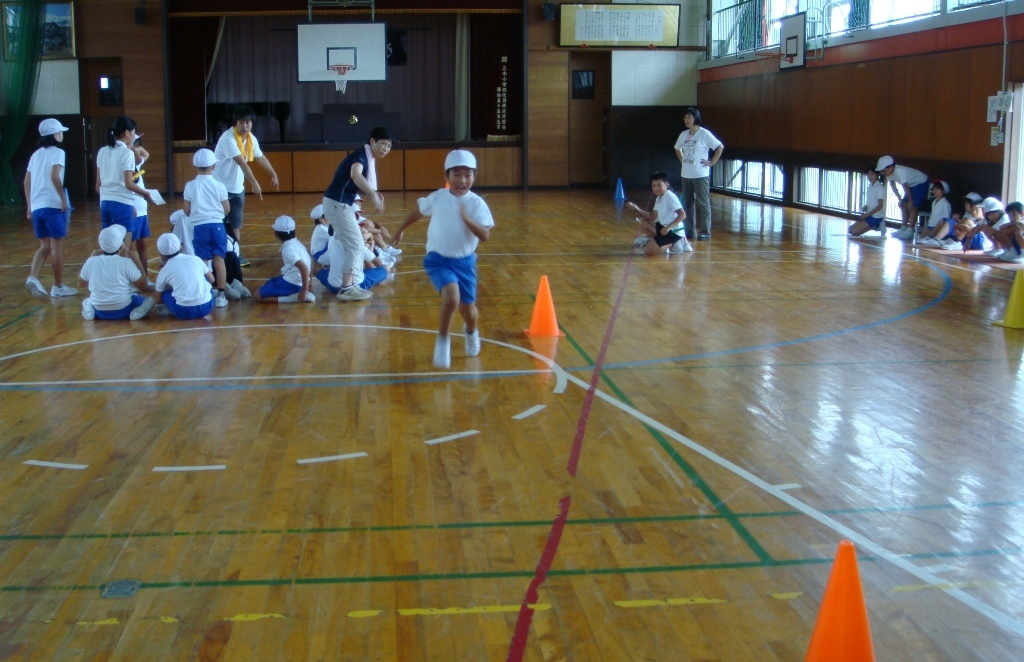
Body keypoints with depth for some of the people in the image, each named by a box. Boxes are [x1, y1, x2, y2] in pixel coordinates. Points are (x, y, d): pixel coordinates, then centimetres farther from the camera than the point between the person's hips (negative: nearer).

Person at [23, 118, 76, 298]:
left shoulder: (36, 154, 16)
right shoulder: (57, 152, -4)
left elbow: (26, 182, 14)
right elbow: (54, 176, -20)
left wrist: (29, 206, 18)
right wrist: (64, 199, -14)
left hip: (37, 206, 6)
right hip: (53, 205, -6)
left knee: (45, 245, 14)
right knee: (56, 246, 2)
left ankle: (33, 277, -7)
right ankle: (58, 287, 8)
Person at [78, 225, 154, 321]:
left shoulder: (91, 262, -6)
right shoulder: (126, 262, -15)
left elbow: (81, 284, 13)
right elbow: (143, 285, -5)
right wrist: (136, 261, -2)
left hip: (99, 312, 3)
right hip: (123, 310, -3)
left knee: (87, 301, 37)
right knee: (149, 300, 20)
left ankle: (89, 309, 4)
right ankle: (137, 311, -10)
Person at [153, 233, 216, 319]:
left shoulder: (164, 271, 6)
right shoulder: (195, 259, 10)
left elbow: (158, 300, 19)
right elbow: (211, 280, 25)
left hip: (185, 312, -2)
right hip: (207, 306, 2)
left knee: (164, 292, 24)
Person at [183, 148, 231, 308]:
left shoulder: (190, 186, -1)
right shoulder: (219, 186, -1)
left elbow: (186, 210, 1)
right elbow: (226, 209, 3)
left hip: (199, 227, 0)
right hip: (217, 225, 0)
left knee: (202, 262, 5)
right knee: (219, 259, 2)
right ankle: (220, 295, 1)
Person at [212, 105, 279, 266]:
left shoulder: (251, 138, 1)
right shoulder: (228, 138, -24)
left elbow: (261, 158, 17)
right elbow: (241, 163, -31)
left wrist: (274, 175, 24)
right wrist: (254, 184, -37)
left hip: (237, 188, 7)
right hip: (221, 187, -7)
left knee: (235, 223, 10)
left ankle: (236, 254, 17)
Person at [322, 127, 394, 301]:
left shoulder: (369, 159, 14)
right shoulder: (361, 155, -16)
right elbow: (355, 175, -38)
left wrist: (374, 196, -3)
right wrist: (374, 195, -46)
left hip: (342, 204, 10)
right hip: (337, 203, -10)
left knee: (353, 245, 16)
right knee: (355, 245, -7)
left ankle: (351, 285, 22)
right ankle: (346, 289, -5)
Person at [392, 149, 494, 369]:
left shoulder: (477, 203, -10)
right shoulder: (438, 197, -7)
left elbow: (485, 236, -18)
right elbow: (418, 211, 13)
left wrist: (466, 219, -32)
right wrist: (401, 229, 25)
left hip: (464, 261, 1)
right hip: (438, 260, -1)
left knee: (467, 308, 12)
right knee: (451, 299, -26)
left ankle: (471, 332, 49)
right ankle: (442, 341, -3)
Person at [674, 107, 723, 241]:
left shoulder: (704, 133, -9)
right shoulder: (683, 135, 9)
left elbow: (720, 147, -8)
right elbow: (678, 149, 27)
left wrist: (712, 162, -9)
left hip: (700, 175, -6)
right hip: (686, 175, 6)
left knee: (703, 204, -2)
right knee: (688, 204, 10)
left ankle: (705, 232, 2)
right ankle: (690, 231, 18)